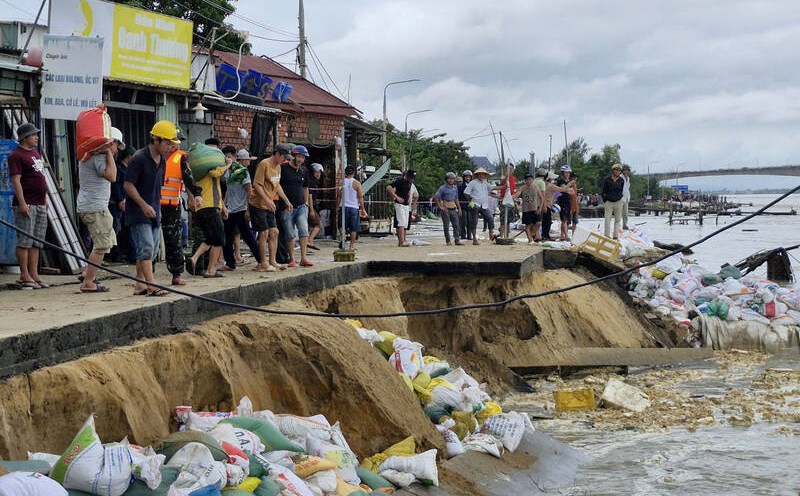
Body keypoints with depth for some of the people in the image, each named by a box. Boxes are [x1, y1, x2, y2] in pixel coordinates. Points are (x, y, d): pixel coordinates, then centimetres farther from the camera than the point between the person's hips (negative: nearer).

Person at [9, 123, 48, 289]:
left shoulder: (35, 152, 19)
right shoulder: (16, 155, -9)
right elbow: (16, 180, -15)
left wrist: (44, 198, 22)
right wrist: (22, 203, -21)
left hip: (40, 204, 9)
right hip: (26, 205, -9)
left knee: (37, 242, 8)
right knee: (25, 241, -7)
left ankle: (34, 274, 12)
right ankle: (24, 276, -4)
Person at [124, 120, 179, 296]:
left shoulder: (162, 160, 11)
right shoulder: (139, 158, -14)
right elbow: (128, 185, -15)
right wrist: (144, 205, -19)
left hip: (153, 212, 8)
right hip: (137, 211, -8)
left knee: (152, 250, 9)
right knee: (146, 247, -14)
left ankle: (140, 284, 15)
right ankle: (151, 284, -18)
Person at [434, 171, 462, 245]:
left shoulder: (455, 187, 13)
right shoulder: (443, 188, -4)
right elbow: (436, 197, -7)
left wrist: (459, 208, 14)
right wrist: (440, 207, -12)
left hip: (453, 209, 4)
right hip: (445, 209, -4)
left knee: (456, 225, -2)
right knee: (446, 226, 0)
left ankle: (457, 240, -1)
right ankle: (448, 241, 7)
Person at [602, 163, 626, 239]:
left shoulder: (621, 180, 4)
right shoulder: (607, 179, -2)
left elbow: (620, 191, 9)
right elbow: (603, 191, 3)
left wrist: (618, 198, -2)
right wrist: (604, 201, 0)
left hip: (618, 202, 2)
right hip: (608, 202, -2)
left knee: (618, 219, 5)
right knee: (607, 219, -6)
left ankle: (616, 236, 11)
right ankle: (607, 235, -5)